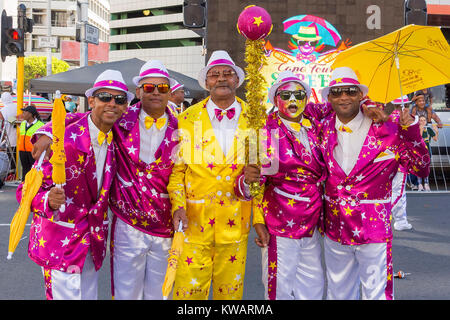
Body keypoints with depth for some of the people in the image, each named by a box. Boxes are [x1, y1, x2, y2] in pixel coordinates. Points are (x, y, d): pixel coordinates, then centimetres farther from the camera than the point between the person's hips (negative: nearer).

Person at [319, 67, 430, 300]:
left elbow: (421, 169, -7)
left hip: (374, 228, -3)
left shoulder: (386, 128, -8)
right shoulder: (324, 129, 1)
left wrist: (410, 129, -19)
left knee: (376, 293, 6)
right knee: (338, 292, 18)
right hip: (335, 227, 3)